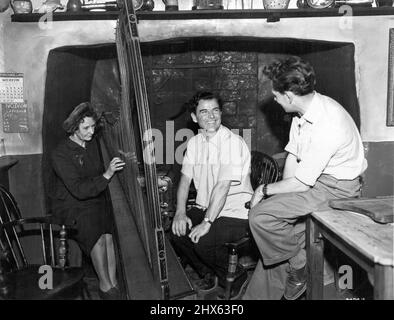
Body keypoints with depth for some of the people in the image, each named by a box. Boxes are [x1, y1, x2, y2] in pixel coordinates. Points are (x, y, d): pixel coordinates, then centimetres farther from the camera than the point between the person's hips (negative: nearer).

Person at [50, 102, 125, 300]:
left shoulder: (94, 144, 6)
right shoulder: (60, 155, -12)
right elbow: (79, 190, -20)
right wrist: (106, 175, -29)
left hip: (96, 201, 5)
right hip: (70, 207, -4)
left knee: (108, 234, -24)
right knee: (97, 236, -27)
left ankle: (112, 283, -17)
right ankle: (106, 285, -12)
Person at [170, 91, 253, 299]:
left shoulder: (233, 143, -18)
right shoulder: (195, 142, 7)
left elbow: (223, 186, -24)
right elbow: (185, 178, 5)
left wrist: (207, 222, -26)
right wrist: (180, 212, -10)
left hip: (235, 213, -7)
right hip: (204, 208, 7)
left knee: (203, 240, -26)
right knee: (176, 231, -11)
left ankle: (236, 279, 3)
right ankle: (208, 273, 15)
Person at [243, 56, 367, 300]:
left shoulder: (326, 125, -28)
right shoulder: (306, 109, 1)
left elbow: (301, 182, -23)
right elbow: (293, 154, 6)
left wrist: (265, 190, -8)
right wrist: (283, 195, -1)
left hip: (336, 189, -9)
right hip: (315, 180, 9)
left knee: (260, 215, -20)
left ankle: (297, 268, 3)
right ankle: (261, 295, 22)